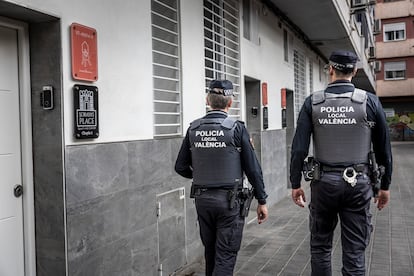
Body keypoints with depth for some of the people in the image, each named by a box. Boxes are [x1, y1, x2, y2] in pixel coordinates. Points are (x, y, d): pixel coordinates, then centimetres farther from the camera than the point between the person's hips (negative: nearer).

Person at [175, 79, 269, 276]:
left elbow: (181, 167, 4)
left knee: (210, 252, 20)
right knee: (225, 256, 2)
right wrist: (262, 201, 1)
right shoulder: (236, 128, -11)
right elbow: (252, 168, -9)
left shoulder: (193, 129, 0)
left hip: (202, 199, 4)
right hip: (229, 200, -4)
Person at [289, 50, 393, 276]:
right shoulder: (370, 101, -2)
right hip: (358, 182, 0)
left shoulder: (313, 102, -2)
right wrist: (385, 186, 13)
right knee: (354, 252, 7)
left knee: (320, 247, 15)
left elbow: (299, 148, -5)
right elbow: (383, 149, 2)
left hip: (324, 181, 0)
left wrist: (295, 184, 4)